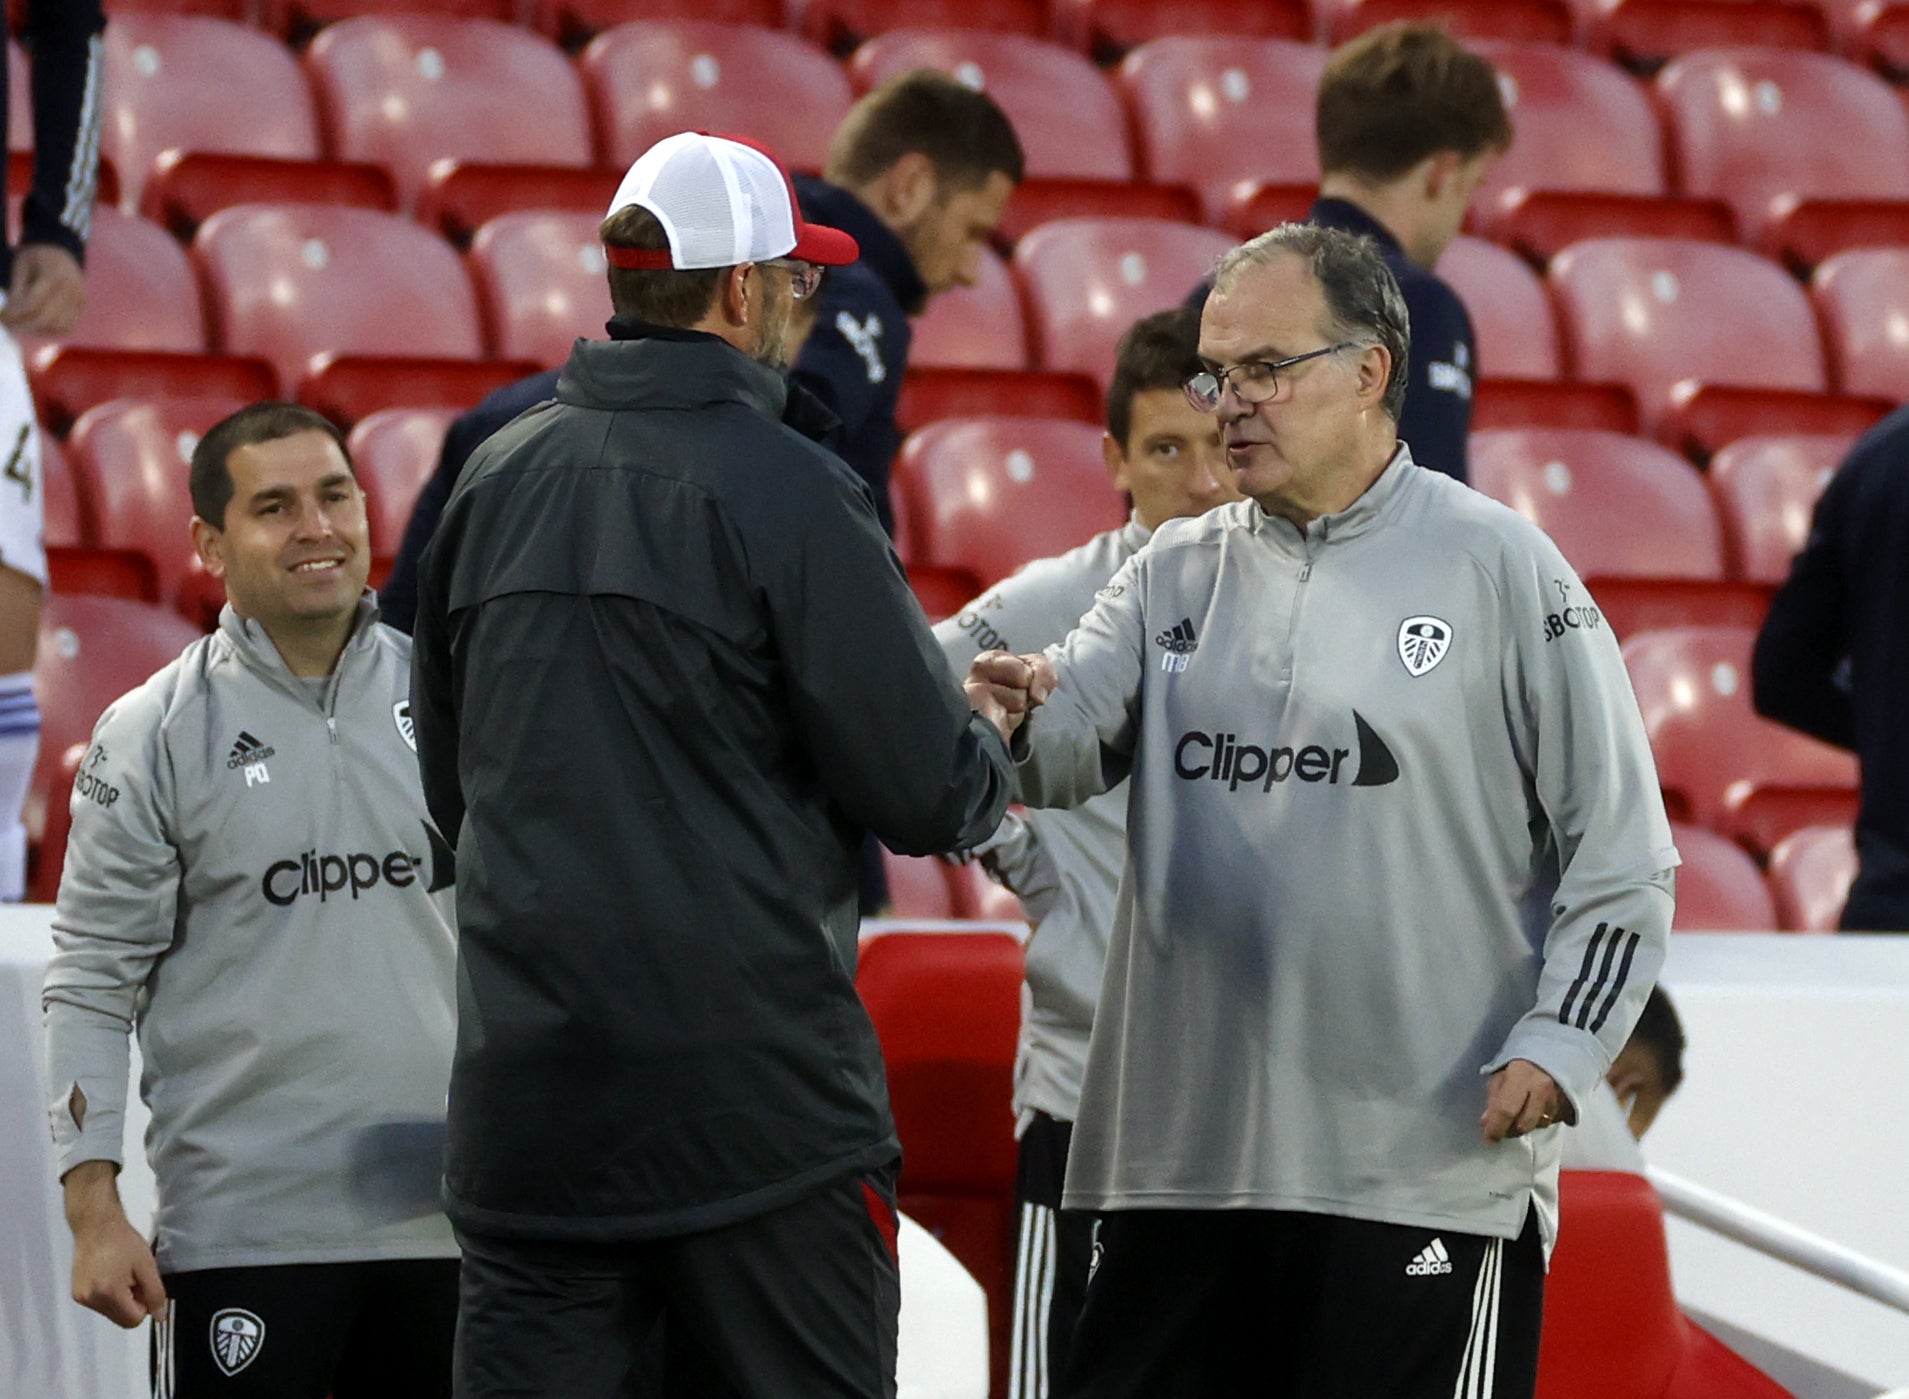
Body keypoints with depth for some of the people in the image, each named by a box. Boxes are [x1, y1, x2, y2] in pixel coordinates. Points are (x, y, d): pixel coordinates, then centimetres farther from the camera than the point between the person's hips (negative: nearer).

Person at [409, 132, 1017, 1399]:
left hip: (526, 1090, 5)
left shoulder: (496, 481, 7)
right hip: (748, 1090, -5)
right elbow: (930, 794, -9)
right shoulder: (787, 494, -11)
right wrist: (990, 742, 13)